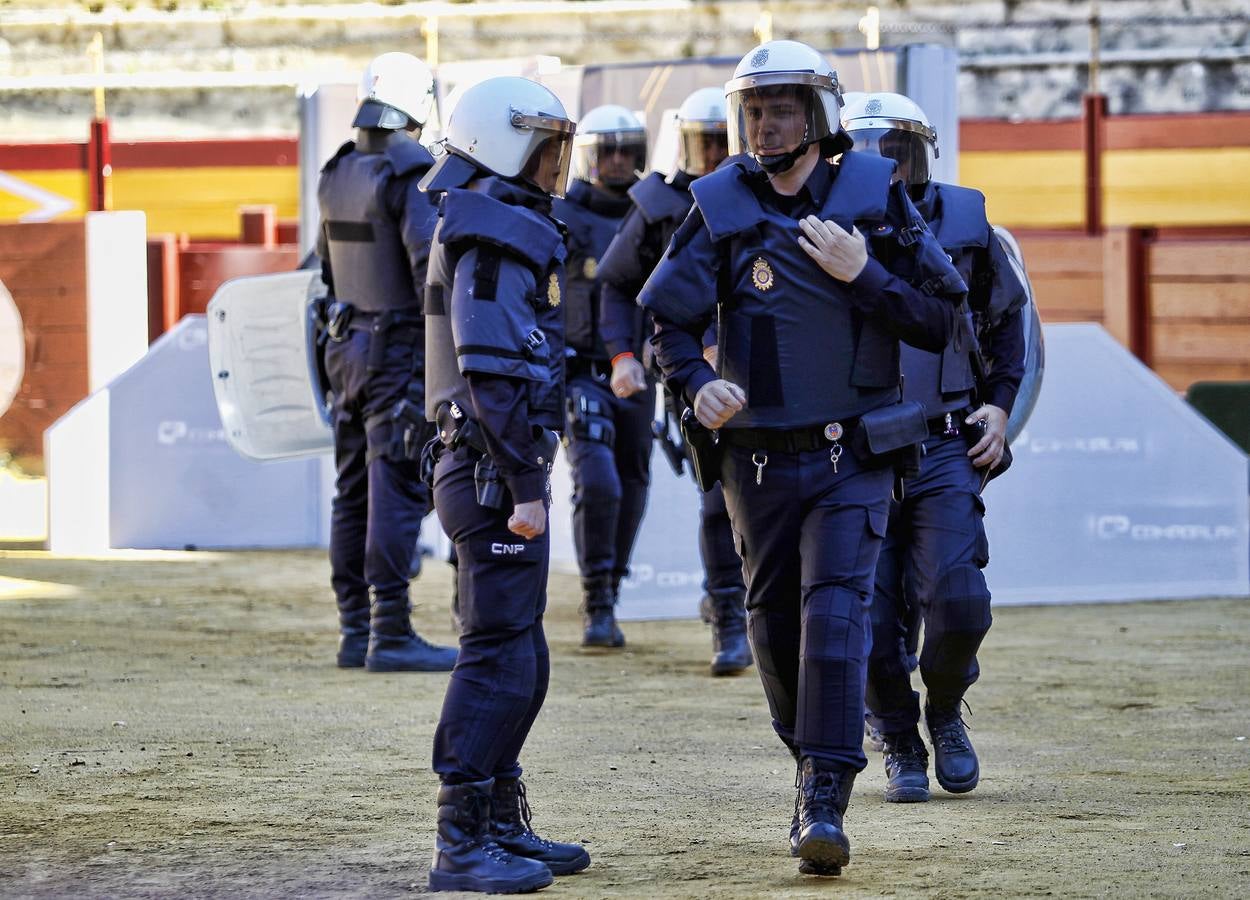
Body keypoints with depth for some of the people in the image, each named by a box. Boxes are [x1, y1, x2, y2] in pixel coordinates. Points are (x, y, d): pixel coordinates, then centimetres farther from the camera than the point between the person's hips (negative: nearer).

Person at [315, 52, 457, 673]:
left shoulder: (338, 176, 11)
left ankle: (356, 631, 15)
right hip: (400, 347, -8)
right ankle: (390, 636, -10)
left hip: (348, 345, 8)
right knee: (396, 491, -8)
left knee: (355, 492, 11)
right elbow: (432, 266, -20)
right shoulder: (410, 175, -14)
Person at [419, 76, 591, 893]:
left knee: (520, 661, 16)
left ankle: (502, 824, 22)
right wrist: (526, 487, -23)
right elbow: (495, 371, -22)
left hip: (489, 473, 11)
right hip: (496, 472, -11)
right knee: (499, 658, -9)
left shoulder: (502, 234, 19)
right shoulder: (496, 242, -15)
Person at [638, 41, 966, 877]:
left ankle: (825, 805, -17)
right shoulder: (721, 209, -1)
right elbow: (669, 317, 0)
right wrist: (697, 383, -20)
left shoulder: (873, 198, -2)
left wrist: (862, 274, -15)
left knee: (836, 611, -15)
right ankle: (816, 769, 32)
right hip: (761, 456, 2)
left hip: (853, 457, -2)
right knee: (776, 622, 10)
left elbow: (941, 320, -1)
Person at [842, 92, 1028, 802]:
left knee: (957, 602, -12)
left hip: (944, 450, 0)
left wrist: (1000, 402, 10)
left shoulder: (964, 223, 4)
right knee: (871, 617, -2)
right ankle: (901, 745, 20)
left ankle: (946, 712, 18)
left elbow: (1006, 314, 20)